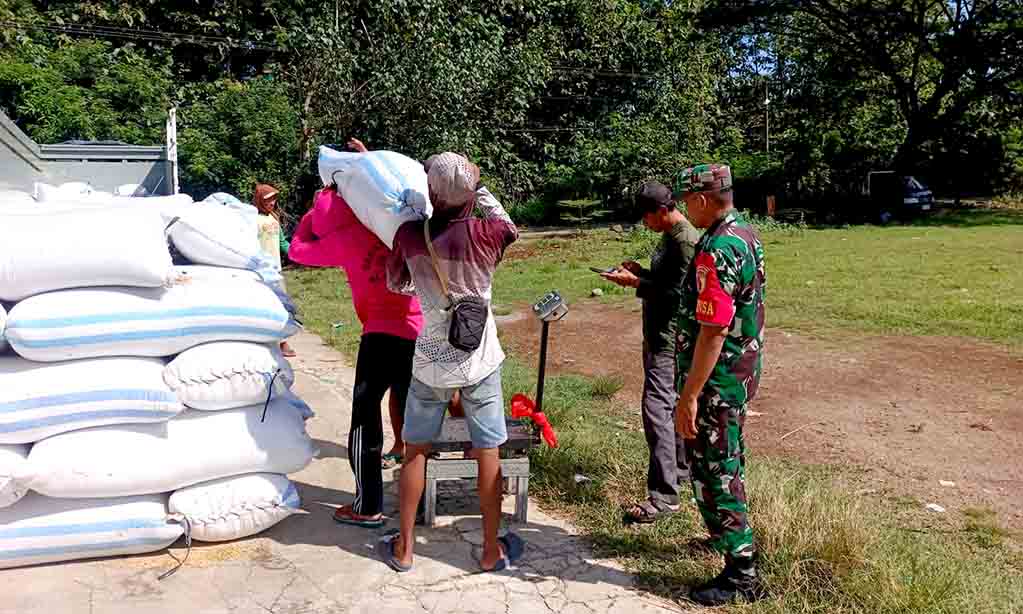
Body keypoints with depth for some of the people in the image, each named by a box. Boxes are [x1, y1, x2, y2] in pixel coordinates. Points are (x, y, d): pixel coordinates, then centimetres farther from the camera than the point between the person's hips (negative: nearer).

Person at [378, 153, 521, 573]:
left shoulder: (409, 235, -8)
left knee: (415, 449, 16)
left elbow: (396, 283, 9)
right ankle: (492, 550, 21)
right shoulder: (485, 235, -14)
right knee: (488, 454, 10)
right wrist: (478, 186, 17)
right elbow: (508, 226, 10)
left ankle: (403, 547, 26)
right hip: (479, 362, -1)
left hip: (429, 362, 2)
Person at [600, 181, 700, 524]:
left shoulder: (686, 242, -18)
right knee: (670, 404, 19)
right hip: (658, 335, 11)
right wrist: (640, 272, 7)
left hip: (670, 338, -11)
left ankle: (663, 496, -12)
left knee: (656, 408, -14)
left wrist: (636, 284, -18)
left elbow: (679, 295, -22)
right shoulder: (670, 236, 14)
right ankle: (681, 470, 34)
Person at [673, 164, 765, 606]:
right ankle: (733, 533, 43)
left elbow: (712, 332, -28)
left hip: (716, 380, -10)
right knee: (728, 460, 25)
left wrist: (689, 395, -23)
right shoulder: (747, 235, 6)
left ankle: (742, 573, 11)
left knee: (712, 471, 1)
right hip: (743, 371, 10)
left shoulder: (717, 252, -25)